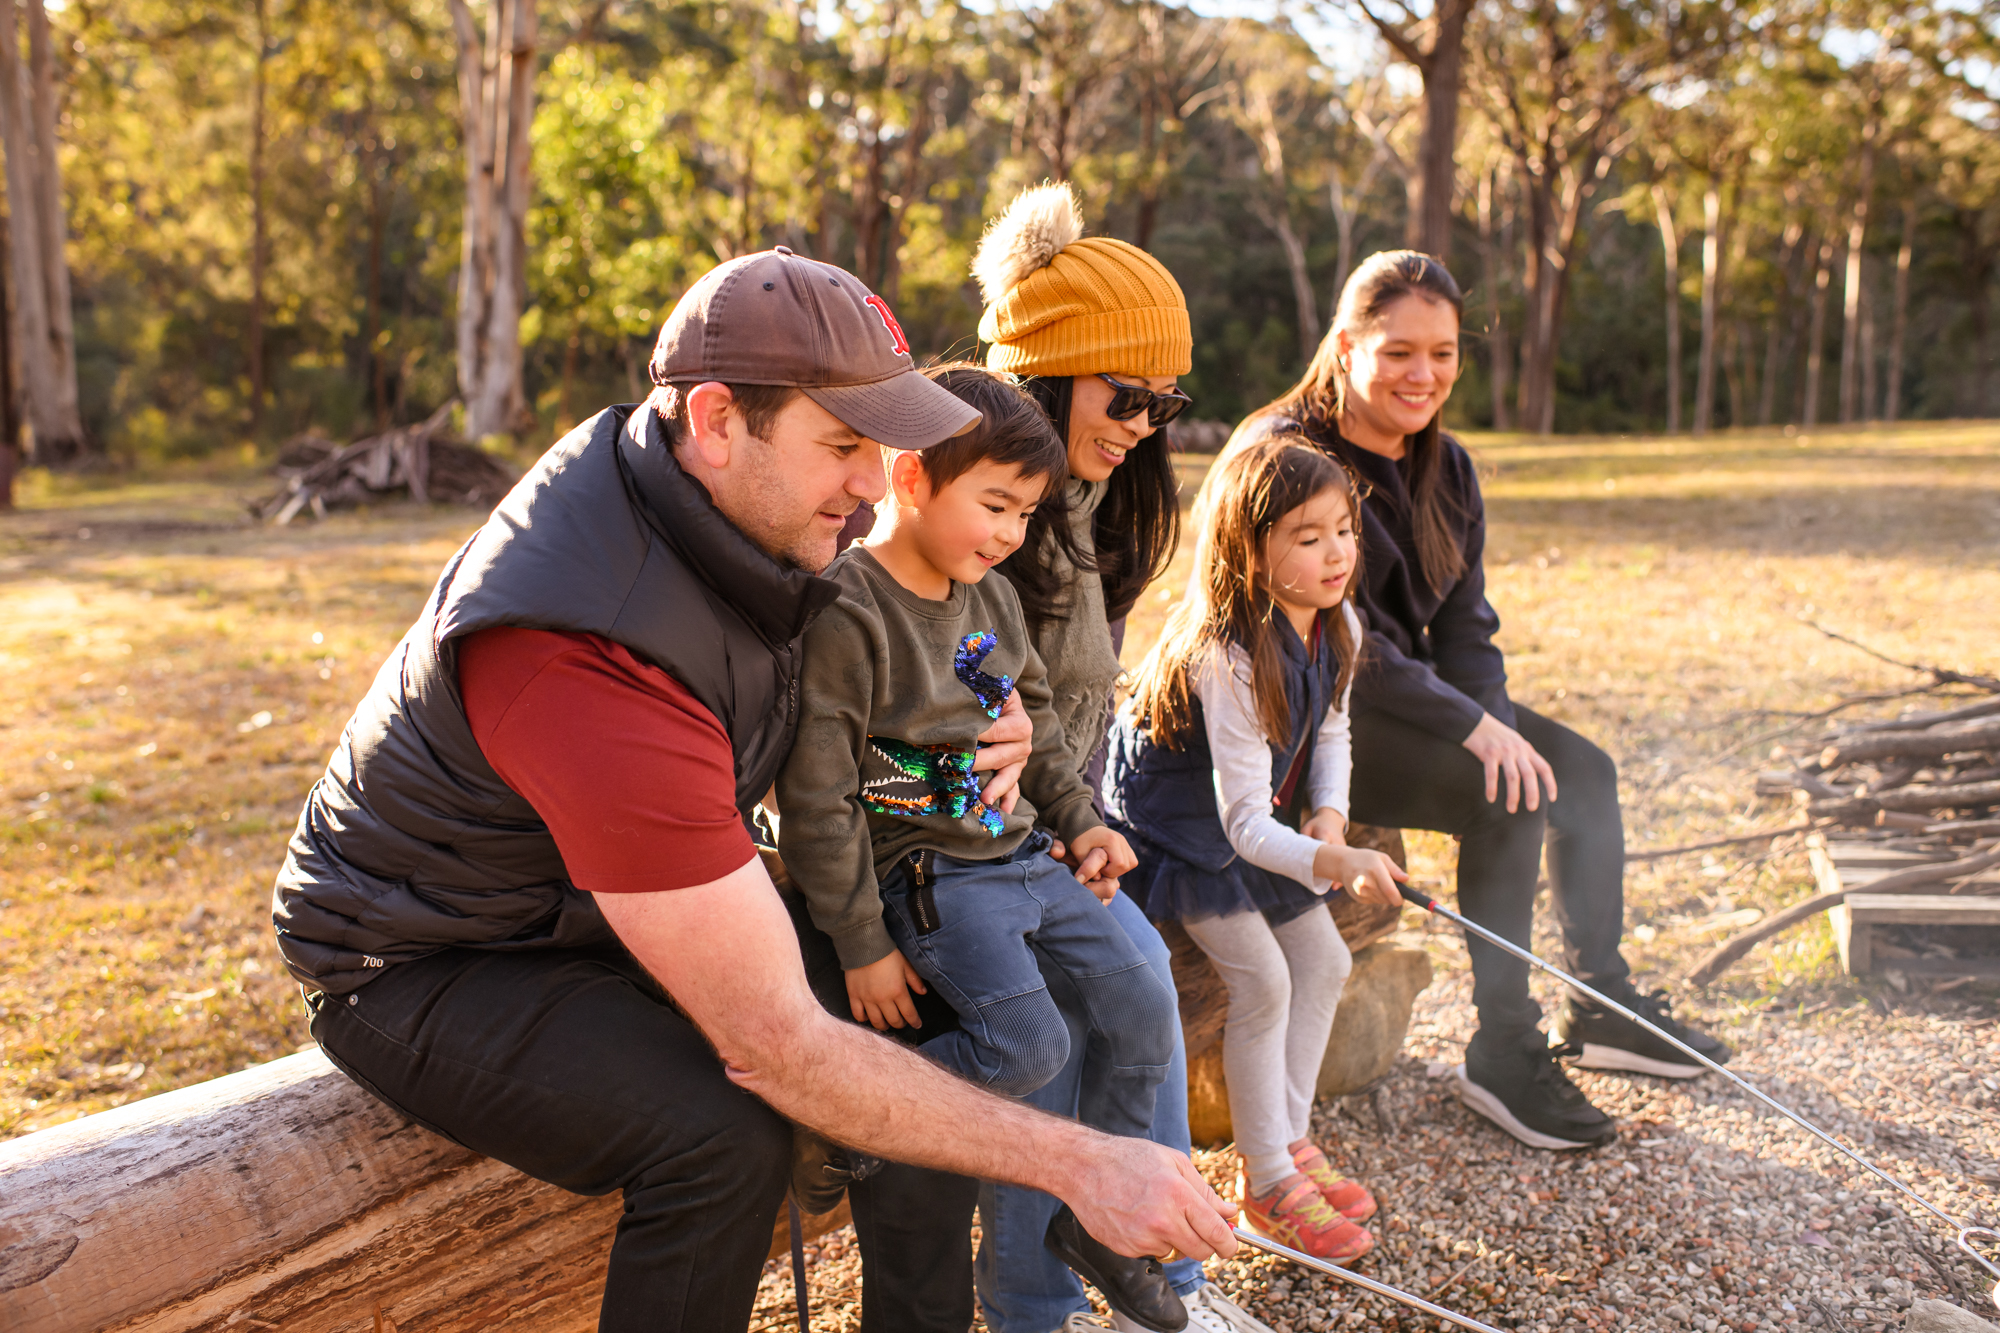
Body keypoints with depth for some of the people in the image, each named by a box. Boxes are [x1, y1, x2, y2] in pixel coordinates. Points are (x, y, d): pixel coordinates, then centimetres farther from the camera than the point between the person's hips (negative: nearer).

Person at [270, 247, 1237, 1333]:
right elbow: (778, 1046, -35)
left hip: (622, 904, 8)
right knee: (724, 1131, -31)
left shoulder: (731, 511, -11)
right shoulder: (588, 661, -37)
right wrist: (1075, 1161, -31)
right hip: (422, 969, -8)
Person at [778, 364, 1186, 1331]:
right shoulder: (846, 613, -19)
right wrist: (862, 945, -16)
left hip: (1021, 854, 8)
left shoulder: (991, 597, 7)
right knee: (1030, 1045, -23)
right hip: (927, 876, -8)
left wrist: (1077, 818, 15)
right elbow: (817, 798, -19)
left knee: (1143, 1009, 5)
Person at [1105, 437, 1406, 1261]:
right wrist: (1336, 864, -52)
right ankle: (1266, 1180, 5)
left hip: (1260, 823, 8)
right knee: (1261, 979, -12)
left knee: (1324, 961, 6)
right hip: (1177, 822, -8)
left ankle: (1291, 1137, 23)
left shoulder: (1338, 625, -9)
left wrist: (1329, 819, -9)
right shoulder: (1228, 656, -34)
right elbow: (1245, 822, -36)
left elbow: (1330, 735, 9)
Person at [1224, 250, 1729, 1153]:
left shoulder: (1446, 470, 9)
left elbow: (1465, 624, 8)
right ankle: (1502, 1053, -10)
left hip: (1409, 697, 8)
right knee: (1510, 803, -22)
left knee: (1583, 771, -2)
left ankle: (1598, 1004, 12)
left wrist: (1496, 721, -12)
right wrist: (1473, 725, -24)